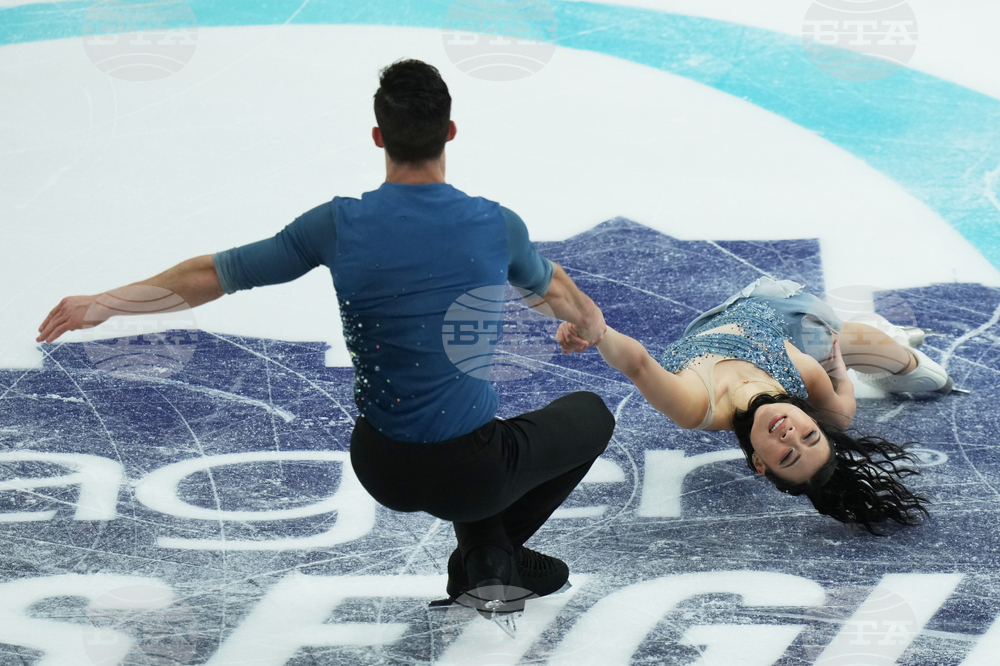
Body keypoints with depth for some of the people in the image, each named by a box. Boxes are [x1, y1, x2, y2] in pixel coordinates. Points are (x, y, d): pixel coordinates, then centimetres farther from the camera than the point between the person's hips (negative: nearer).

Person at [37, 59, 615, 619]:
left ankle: (483, 552, 16)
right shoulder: (497, 225, -8)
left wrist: (101, 304, 11)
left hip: (382, 471, 3)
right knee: (592, 414, 24)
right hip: (471, 476, -3)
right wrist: (592, 325, 42)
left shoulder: (340, 225, -10)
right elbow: (551, 287, 16)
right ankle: (498, 550, 11)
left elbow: (214, 276, -3)